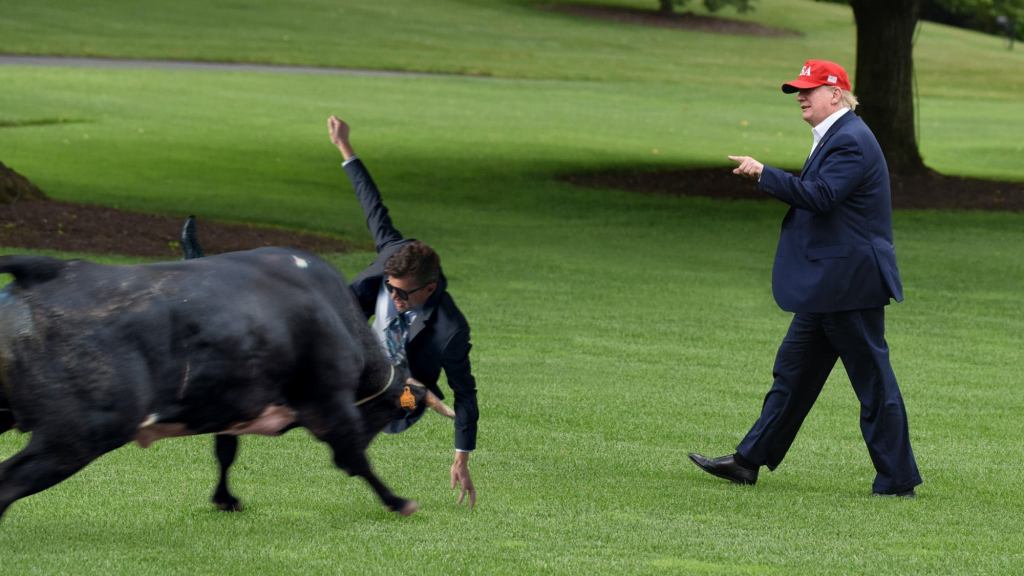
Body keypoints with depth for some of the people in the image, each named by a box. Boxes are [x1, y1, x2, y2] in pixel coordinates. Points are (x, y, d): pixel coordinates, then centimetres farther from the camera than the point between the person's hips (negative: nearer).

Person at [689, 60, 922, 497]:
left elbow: (820, 196, -27)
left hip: (850, 281, -11)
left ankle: (898, 478, 1)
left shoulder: (850, 140, -16)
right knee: (793, 373, 13)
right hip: (829, 286, 11)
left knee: (873, 381, -5)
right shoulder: (836, 137, 17)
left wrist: (764, 174, -22)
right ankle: (749, 461, 18)